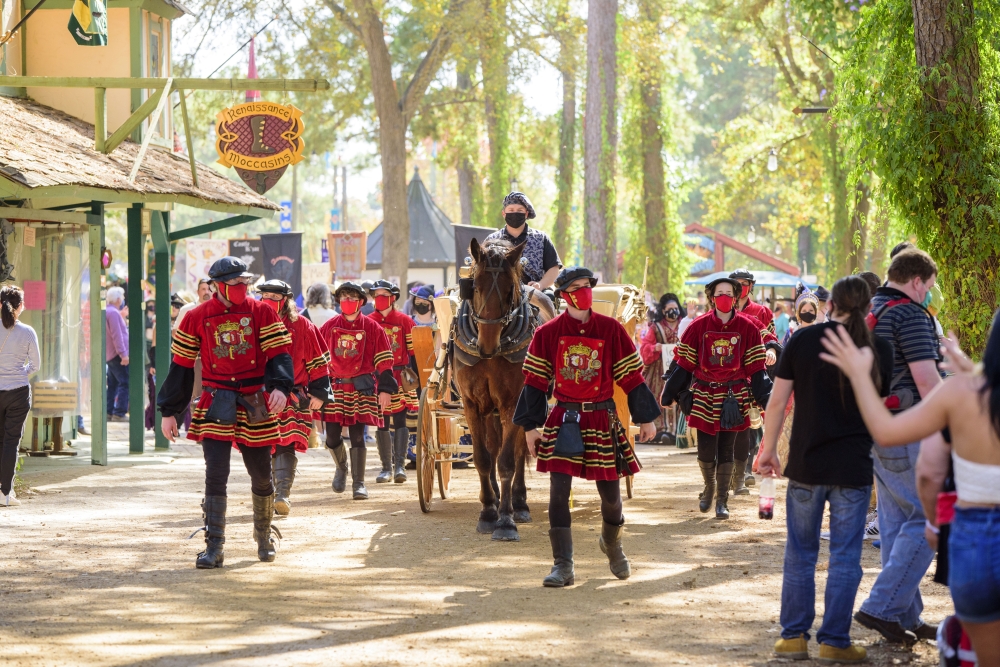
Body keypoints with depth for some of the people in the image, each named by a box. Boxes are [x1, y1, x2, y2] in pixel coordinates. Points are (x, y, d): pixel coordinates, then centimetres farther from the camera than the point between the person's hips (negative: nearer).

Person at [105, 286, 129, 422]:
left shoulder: (107, 311, 16)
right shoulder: (113, 313, -15)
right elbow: (116, 335, -21)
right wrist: (123, 353, -23)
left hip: (110, 355, 10)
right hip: (117, 355, -10)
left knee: (113, 384, 13)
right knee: (125, 383, -10)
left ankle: (108, 412, 12)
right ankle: (120, 413, -15)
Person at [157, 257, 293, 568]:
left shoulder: (261, 312, 1)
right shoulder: (197, 317, 0)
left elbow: (279, 352, -5)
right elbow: (180, 365, 5)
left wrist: (279, 387, -25)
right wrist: (169, 411, 5)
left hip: (255, 405, 1)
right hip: (216, 404, -1)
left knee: (262, 477, 10)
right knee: (215, 475, -11)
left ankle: (264, 537, 32)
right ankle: (214, 548, -8)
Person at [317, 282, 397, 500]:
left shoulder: (372, 327, 0)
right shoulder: (329, 327, 7)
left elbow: (384, 360, 1)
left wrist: (385, 389, -5)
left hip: (362, 389, -2)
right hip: (335, 387, 2)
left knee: (357, 436, -4)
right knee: (332, 437, 3)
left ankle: (358, 483, 4)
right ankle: (341, 468, 33)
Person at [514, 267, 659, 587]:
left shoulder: (611, 329, -1)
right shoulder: (548, 333, -1)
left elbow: (632, 376, 4)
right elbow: (535, 381, 3)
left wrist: (646, 418, 4)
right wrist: (531, 426, 1)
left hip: (602, 421, 1)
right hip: (563, 421, -1)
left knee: (611, 494, 8)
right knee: (558, 492, -10)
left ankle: (612, 543, 39)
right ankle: (562, 566, -4)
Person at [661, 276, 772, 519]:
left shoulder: (747, 327, -2)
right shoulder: (699, 326, -3)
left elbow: (756, 367, 2)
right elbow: (683, 363, 1)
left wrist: (766, 398, -1)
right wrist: (669, 394, 2)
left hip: (734, 398, 0)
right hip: (704, 396, 0)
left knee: (726, 451, 5)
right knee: (705, 450, 1)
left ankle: (722, 500, 17)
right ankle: (709, 487, 30)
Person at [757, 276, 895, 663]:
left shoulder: (803, 340, -2)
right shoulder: (879, 349, -3)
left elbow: (777, 402, -2)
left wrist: (768, 450, 8)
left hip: (806, 464, 1)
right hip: (854, 468, -1)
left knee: (800, 554, 13)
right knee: (845, 558, 6)